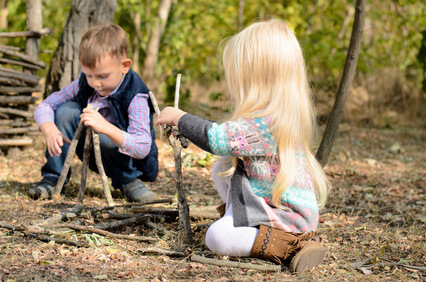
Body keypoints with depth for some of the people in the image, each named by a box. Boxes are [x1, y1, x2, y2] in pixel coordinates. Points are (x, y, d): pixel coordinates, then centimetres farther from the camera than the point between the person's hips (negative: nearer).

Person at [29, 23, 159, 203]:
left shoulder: (136, 97, -28)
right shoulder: (84, 83, -11)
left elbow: (143, 149, -39)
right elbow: (44, 106, -8)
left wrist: (106, 127, -54)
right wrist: (50, 130, -32)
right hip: (92, 155, 6)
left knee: (103, 138, -37)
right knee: (66, 110, -16)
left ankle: (129, 182, -9)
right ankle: (52, 179, -11)